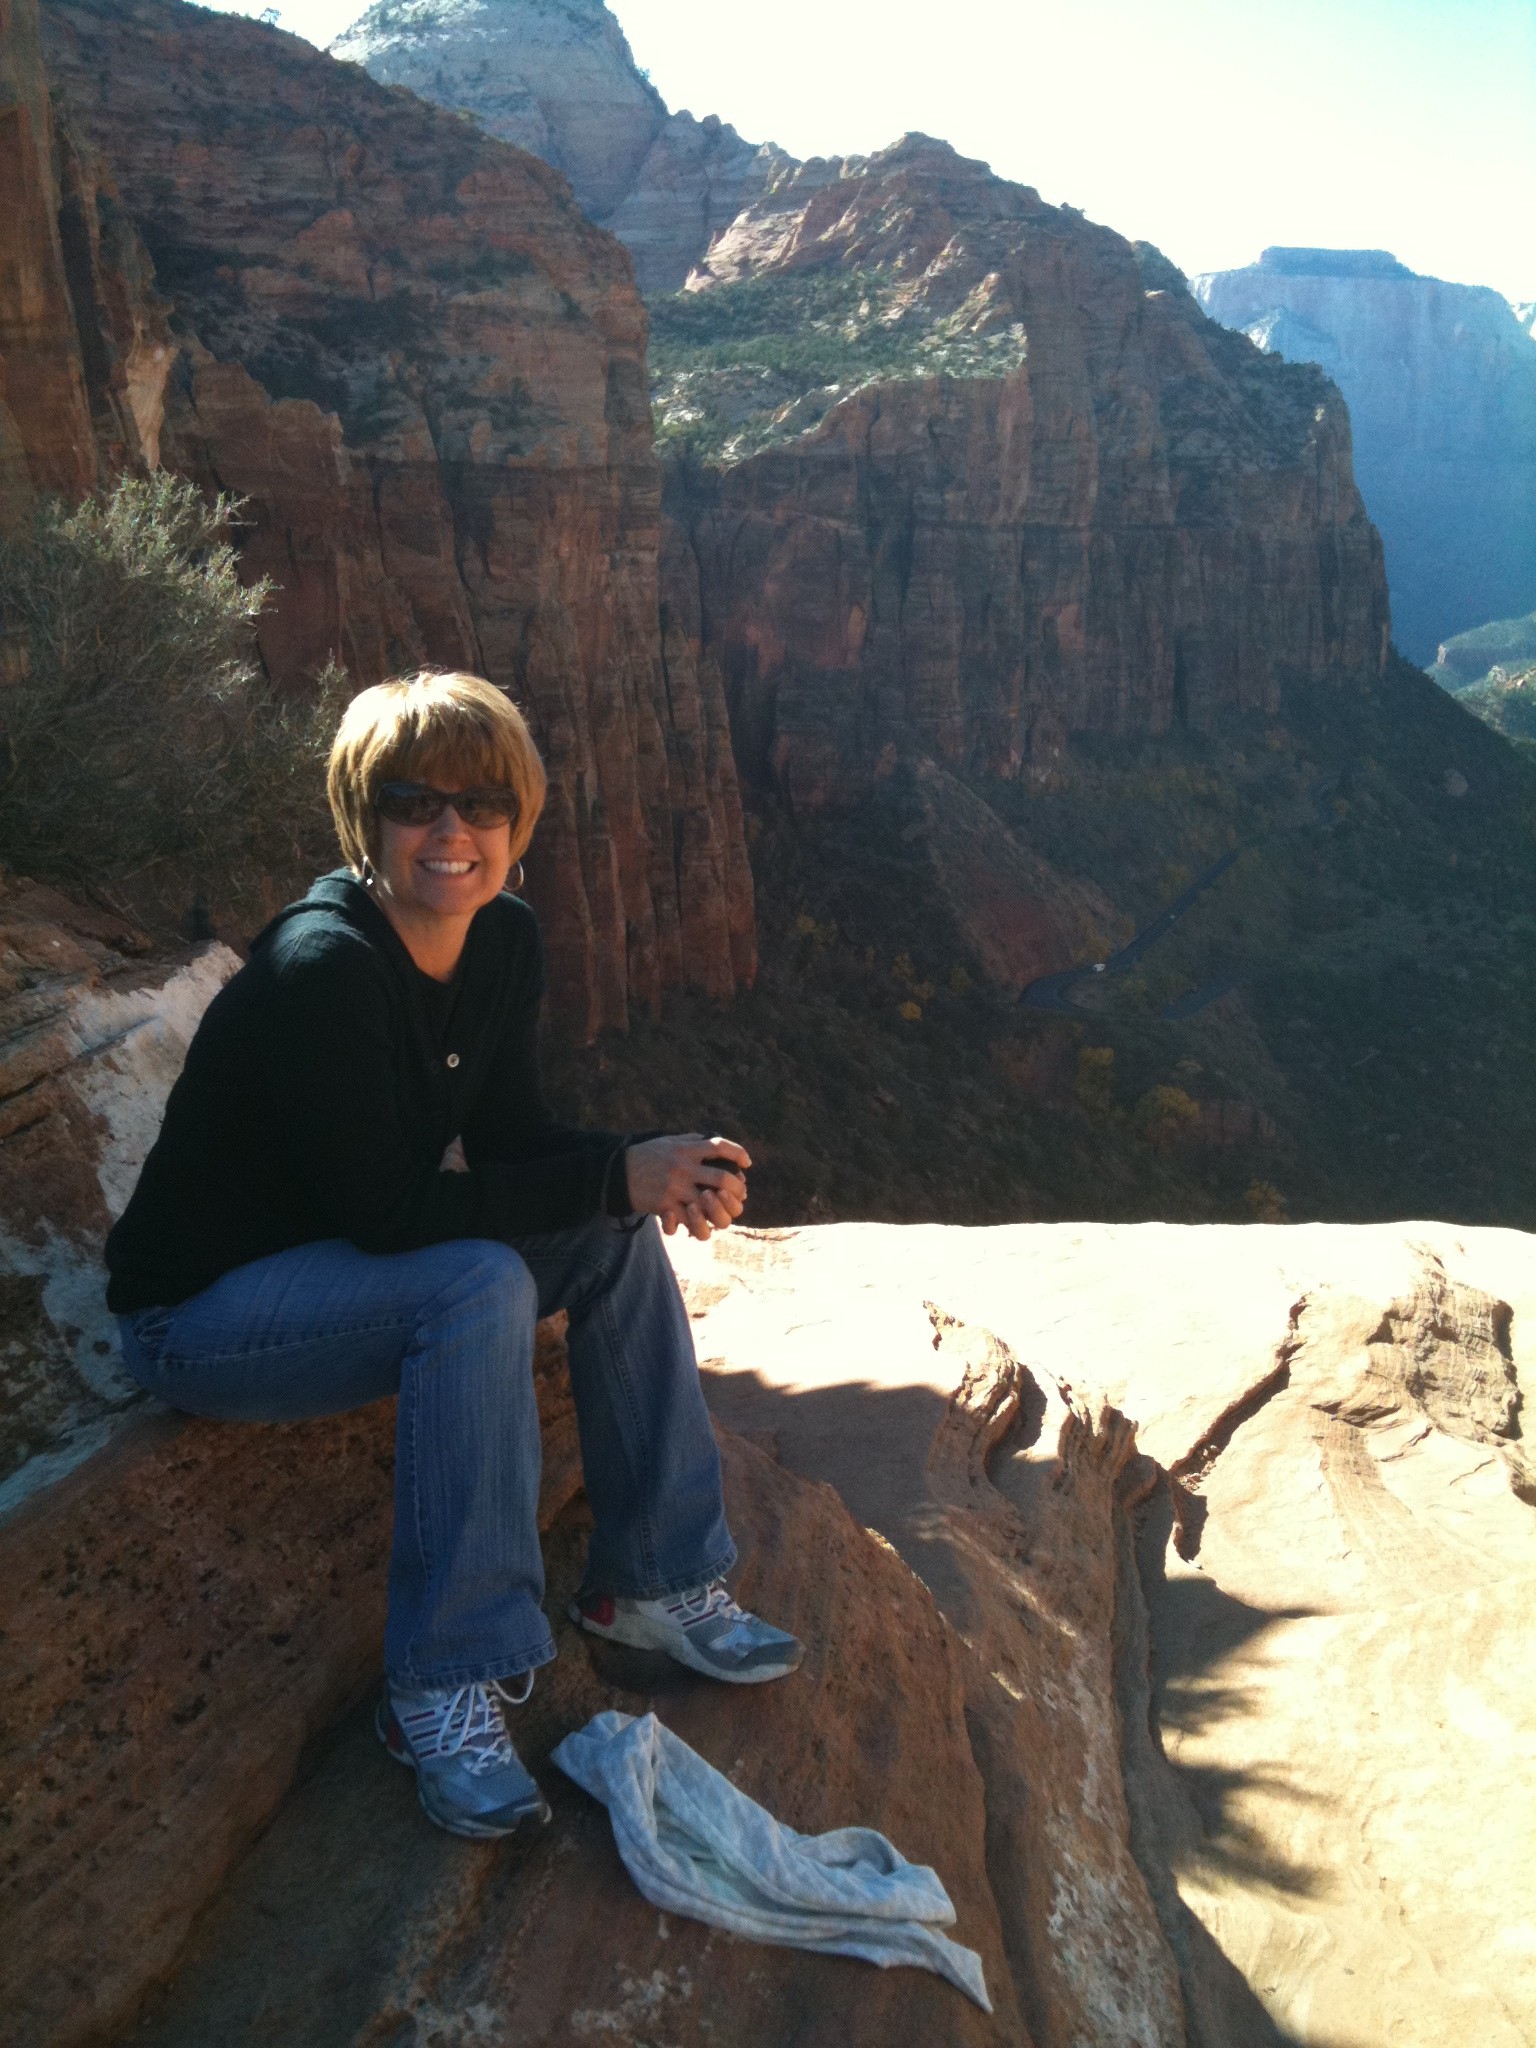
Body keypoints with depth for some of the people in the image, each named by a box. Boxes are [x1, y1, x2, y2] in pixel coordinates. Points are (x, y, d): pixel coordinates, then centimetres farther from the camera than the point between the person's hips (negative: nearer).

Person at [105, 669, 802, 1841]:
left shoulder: (506, 941, -4)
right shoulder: (322, 967, -28)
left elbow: (514, 1141, -2)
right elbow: (383, 1209, -30)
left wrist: (661, 1179, -21)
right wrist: (618, 1176, -28)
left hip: (346, 1270, 8)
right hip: (198, 1312, -8)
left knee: (621, 1235, -7)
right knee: (479, 1286, -32)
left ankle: (657, 1581, 4)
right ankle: (445, 1690, -21)